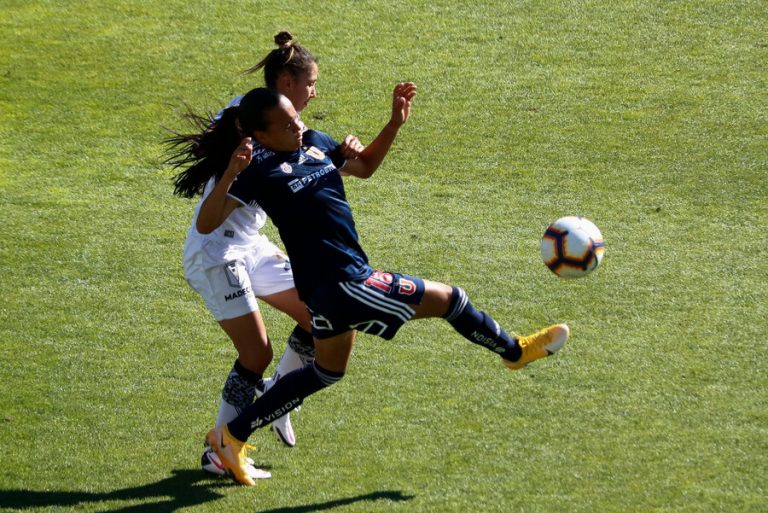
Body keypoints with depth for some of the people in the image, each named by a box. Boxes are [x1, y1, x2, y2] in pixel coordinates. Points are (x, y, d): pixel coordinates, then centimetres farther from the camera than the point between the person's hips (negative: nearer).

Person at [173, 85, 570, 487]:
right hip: (342, 282, -10)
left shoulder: (314, 143, 8)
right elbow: (206, 224, -21)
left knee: (326, 372, 27)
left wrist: (395, 124, 8)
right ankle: (515, 351, 28)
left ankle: (232, 436, 30)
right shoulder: (258, 170, -16)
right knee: (449, 299, 1)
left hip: (328, 287, 10)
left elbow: (363, 167, 23)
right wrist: (231, 173, -35)